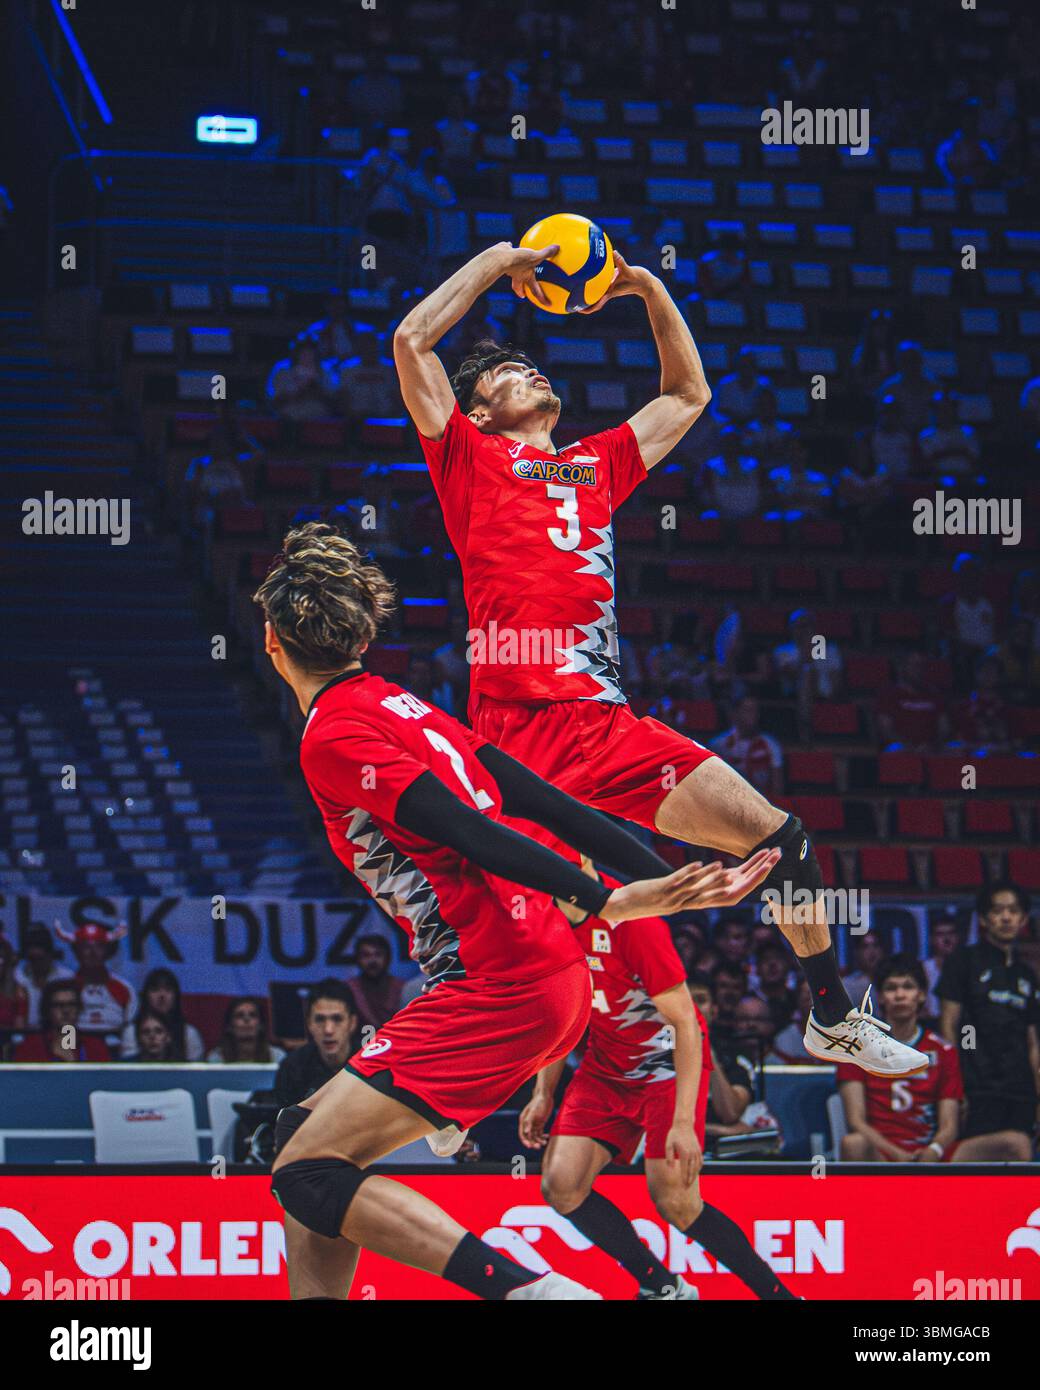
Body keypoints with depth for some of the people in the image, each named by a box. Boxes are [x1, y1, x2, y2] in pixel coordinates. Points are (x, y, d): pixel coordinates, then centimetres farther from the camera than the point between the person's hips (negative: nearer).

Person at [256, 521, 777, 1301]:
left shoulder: (333, 737, -9)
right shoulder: (406, 707, 18)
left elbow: (470, 834, -17)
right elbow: (550, 805, 13)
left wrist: (608, 904, -24)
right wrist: (670, 884, 12)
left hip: (500, 993, -9)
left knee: (308, 1175, -12)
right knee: (307, 1131, 13)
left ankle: (521, 1287, -27)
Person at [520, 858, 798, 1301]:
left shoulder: (631, 919, -26)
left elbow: (686, 1024, -23)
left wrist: (683, 1122, -27)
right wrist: (543, 1094, 6)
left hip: (670, 1063, -7)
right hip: (605, 1067, 7)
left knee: (675, 1202, -18)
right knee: (561, 1184, -12)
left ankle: (778, 1293, -2)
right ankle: (662, 1288, 3)